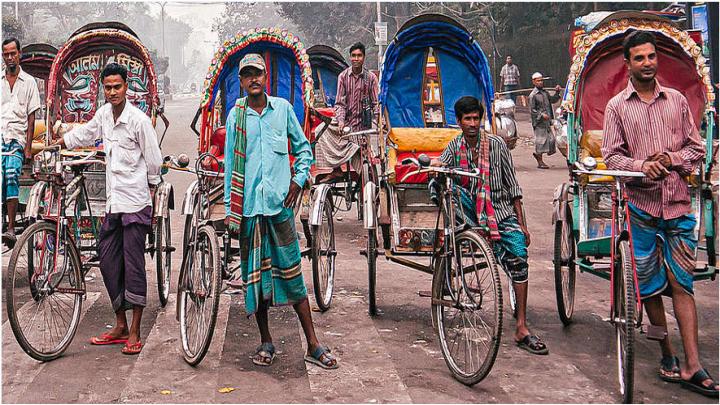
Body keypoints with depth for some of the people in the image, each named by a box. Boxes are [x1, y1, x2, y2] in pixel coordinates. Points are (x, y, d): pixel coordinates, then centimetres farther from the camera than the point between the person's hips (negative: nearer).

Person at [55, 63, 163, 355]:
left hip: (135, 203, -7)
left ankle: (135, 333, 4)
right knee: (108, 261, 9)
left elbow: (153, 161, -6)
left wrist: (149, 192, 2)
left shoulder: (138, 119, -11)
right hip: (113, 202, 7)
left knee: (133, 265, -4)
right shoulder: (104, 114, 9)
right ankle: (120, 326, 21)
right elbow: (84, 134, 29)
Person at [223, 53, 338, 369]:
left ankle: (313, 345, 5)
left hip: (280, 202, -1)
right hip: (248, 206, 1)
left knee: (291, 272, 0)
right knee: (254, 275, 7)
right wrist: (230, 210, 5)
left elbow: (303, 147, 16)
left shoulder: (282, 108, 6)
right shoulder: (236, 115, 6)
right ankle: (266, 342, 21)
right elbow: (230, 164, 8)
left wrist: (298, 179, 1)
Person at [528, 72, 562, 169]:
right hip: (539, 121, -8)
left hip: (547, 121, 8)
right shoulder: (533, 95, -10)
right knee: (541, 140, -3)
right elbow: (532, 110, -12)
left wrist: (557, 92, 7)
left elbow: (553, 100, 21)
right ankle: (540, 162, 5)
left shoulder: (545, 92, 12)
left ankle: (537, 154, 26)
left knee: (550, 139, 8)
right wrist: (541, 115, -22)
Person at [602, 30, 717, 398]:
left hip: (677, 205, 1)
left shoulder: (677, 100, 10)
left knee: (681, 284, -2)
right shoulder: (617, 106, 5)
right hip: (640, 206, -1)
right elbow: (611, 157, 0)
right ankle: (668, 354, 22)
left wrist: (672, 159, -10)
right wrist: (642, 165, -18)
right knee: (649, 286, 6)